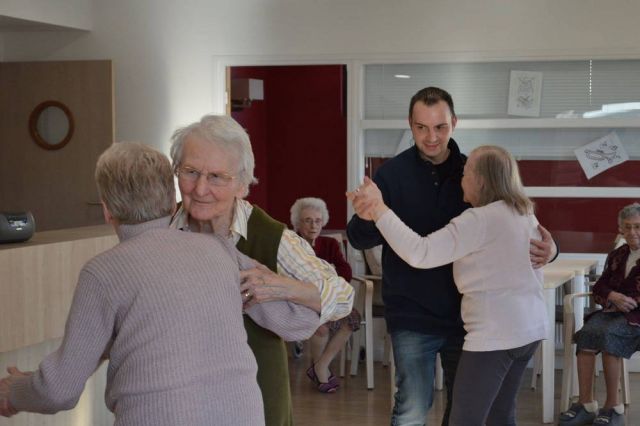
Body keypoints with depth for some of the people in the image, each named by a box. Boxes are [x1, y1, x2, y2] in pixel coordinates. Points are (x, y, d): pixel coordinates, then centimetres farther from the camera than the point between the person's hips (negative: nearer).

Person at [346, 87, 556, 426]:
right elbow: (358, 239, -10)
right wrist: (368, 216, -34)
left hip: (465, 314, 3)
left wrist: (546, 247, -18)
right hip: (413, 316, -3)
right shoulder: (392, 173, -6)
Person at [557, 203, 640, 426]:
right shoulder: (616, 255, 21)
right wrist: (613, 296, -8)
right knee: (587, 332, -27)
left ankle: (613, 407, -26)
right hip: (613, 310, 5)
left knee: (608, 335, -34)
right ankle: (586, 404, -29)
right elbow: (600, 286, 15)